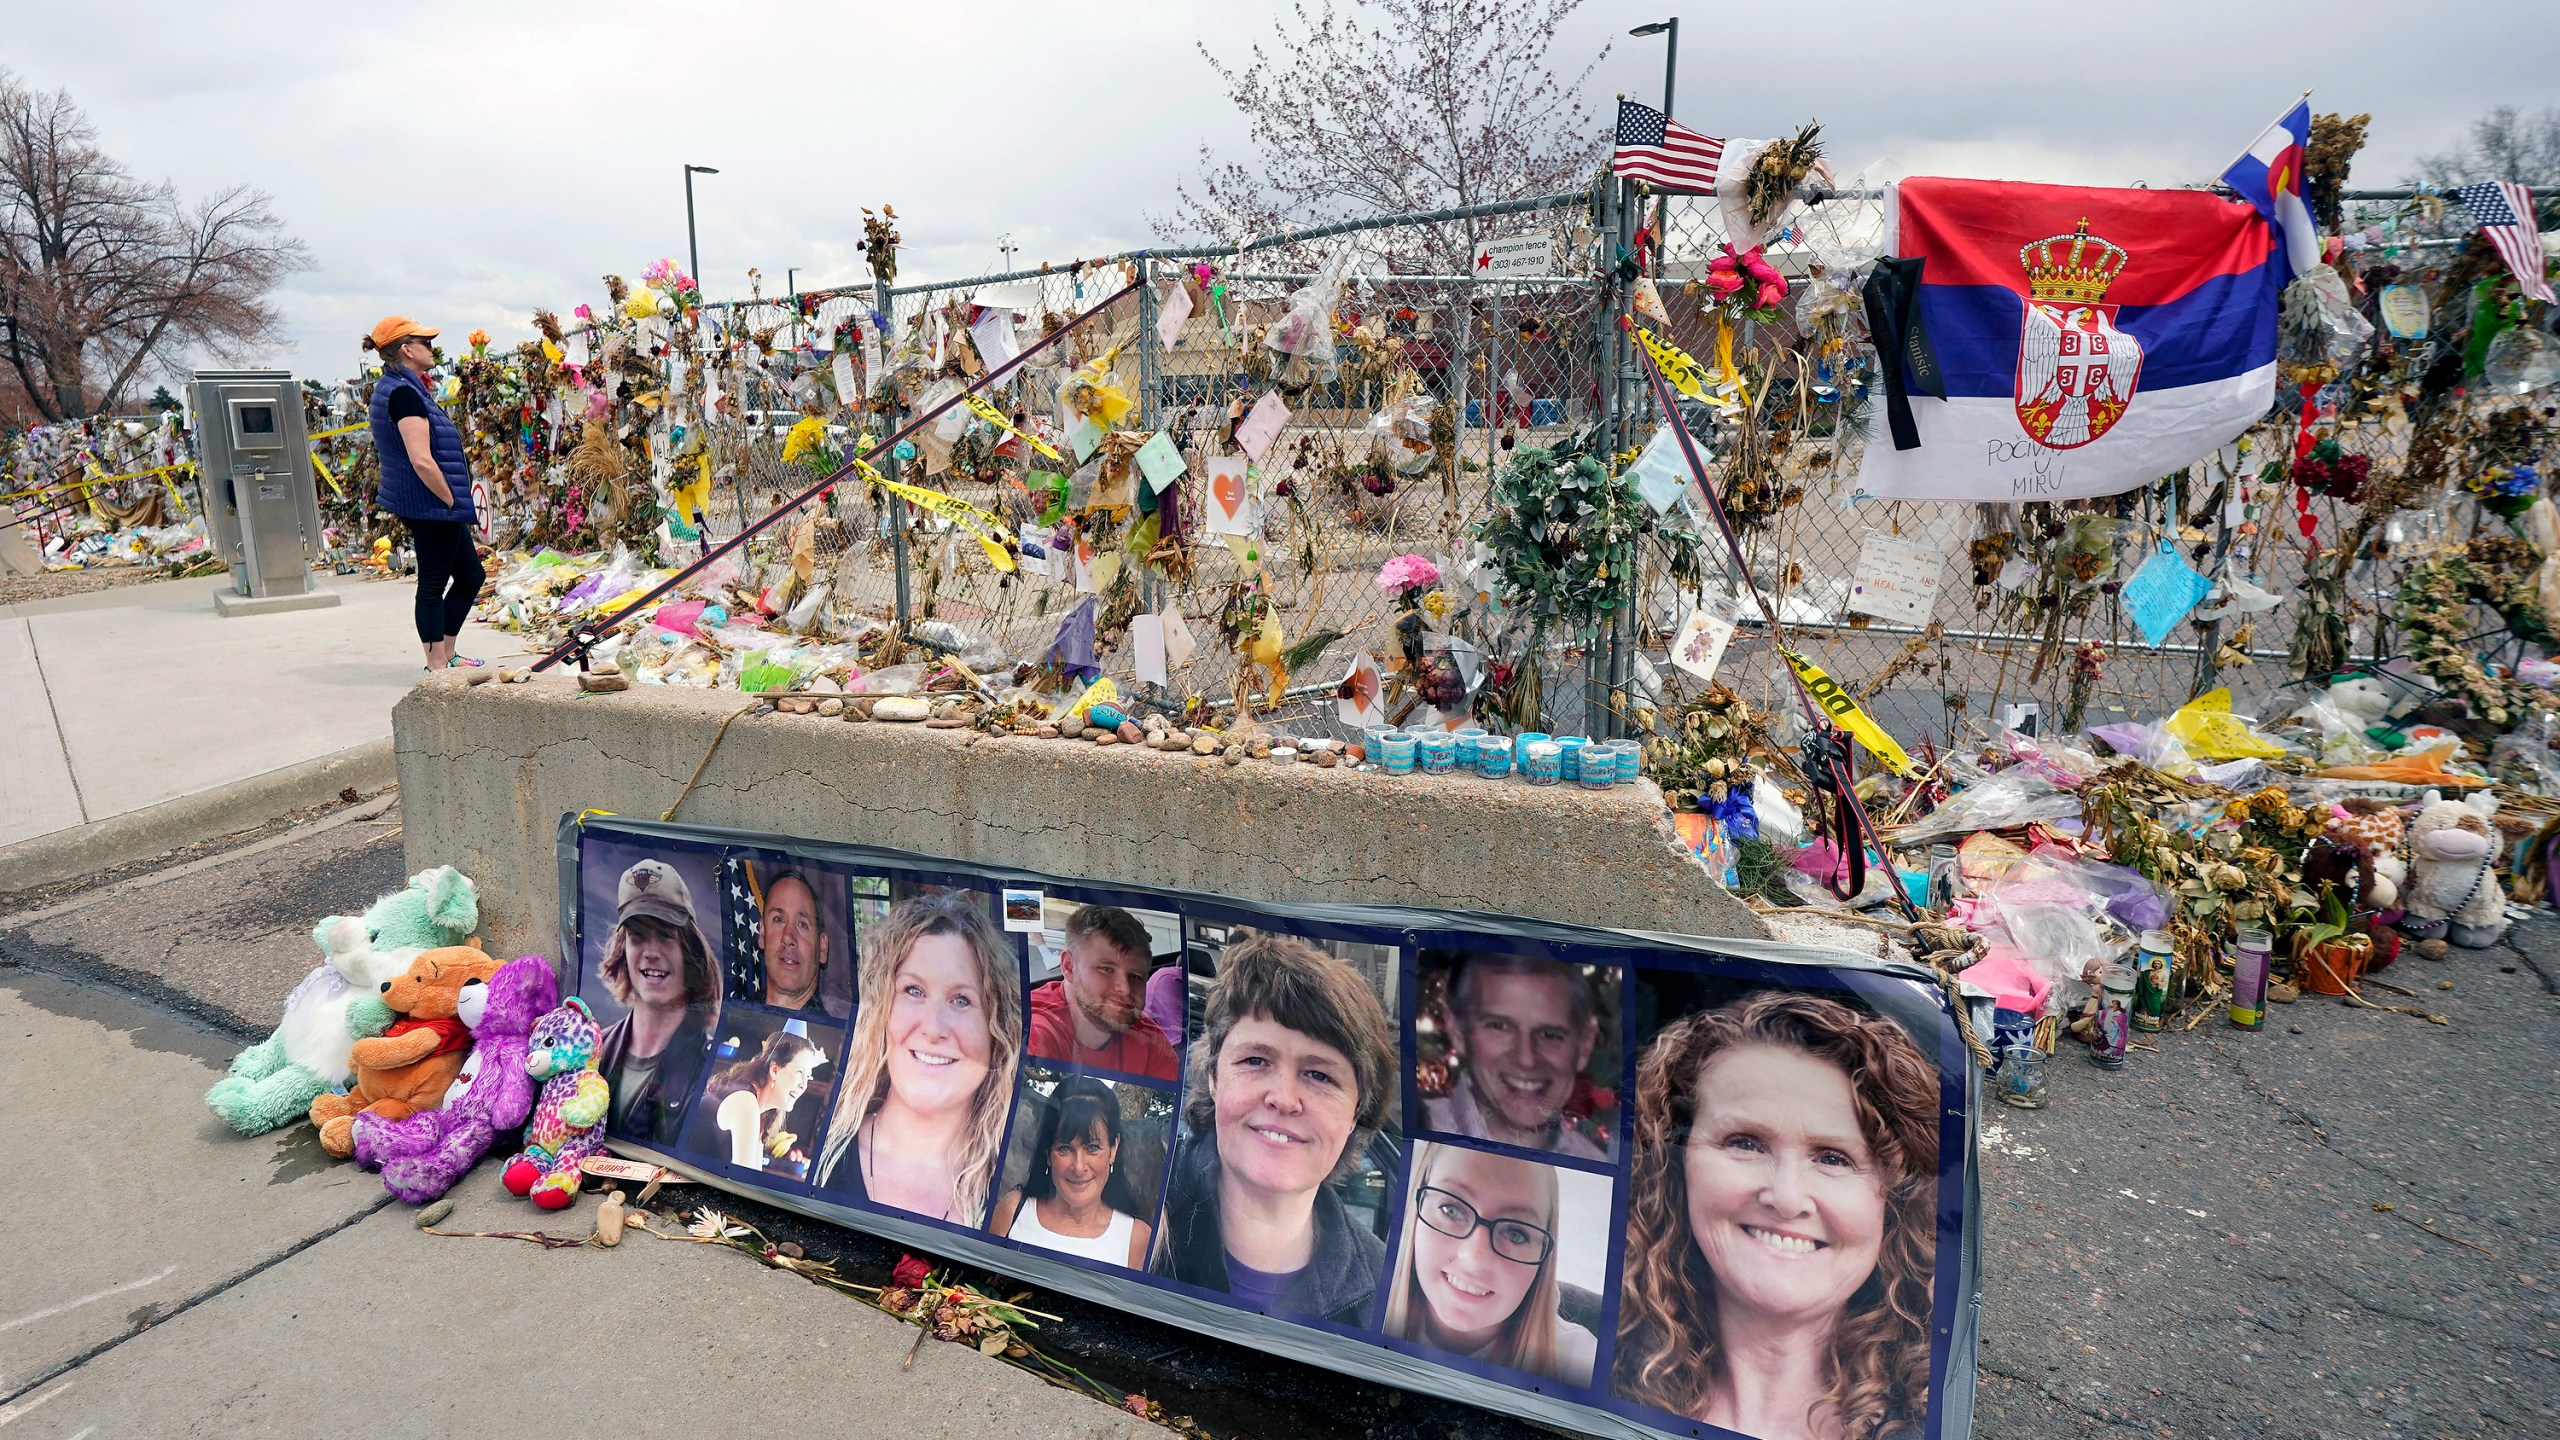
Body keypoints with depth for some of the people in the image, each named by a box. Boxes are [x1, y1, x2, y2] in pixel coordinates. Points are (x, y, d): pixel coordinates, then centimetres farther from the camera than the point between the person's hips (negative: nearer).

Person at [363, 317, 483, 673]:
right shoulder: (404, 393, -18)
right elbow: (422, 461, -26)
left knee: (471, 575, 17)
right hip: (431, 506, -10)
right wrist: (452, 500, -15)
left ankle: (446, 655, 25)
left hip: (431, 507, 10)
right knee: (434, 583, -1)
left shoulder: (390, 389, 14)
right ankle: (437, 667, 8)